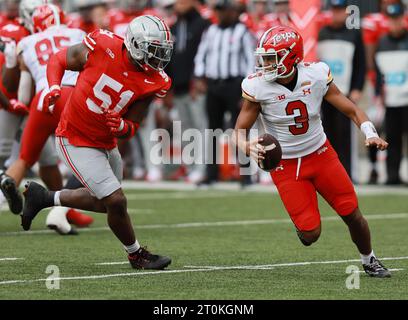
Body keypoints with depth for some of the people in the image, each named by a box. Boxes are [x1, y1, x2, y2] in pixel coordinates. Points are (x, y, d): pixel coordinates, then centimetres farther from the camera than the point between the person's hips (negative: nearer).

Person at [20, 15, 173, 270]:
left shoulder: (153, 82, -12)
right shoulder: (102, 47, -22)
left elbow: (131, 129, -5)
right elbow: (59, 60, -5)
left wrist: (122, 127, -29)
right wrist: (54, 87, -22)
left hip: (106, 143, 6)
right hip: (76, 141, -6)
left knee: (103, 202, 23)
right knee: (116, 201, -10)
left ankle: (43, 197, 40)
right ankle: (137, 255, 13)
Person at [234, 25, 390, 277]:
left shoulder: (316, 76, -14)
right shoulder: (258, 87, -17)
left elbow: (352, 110, -5)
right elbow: (240, 131, -9)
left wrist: (370, 134, -23)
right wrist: (248, 147, -33)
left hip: (321, 154, 2)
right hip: (286, 165, -2)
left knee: (353, 215, 3)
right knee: (311, 234, -9)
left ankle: (369, 261, 31)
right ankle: (304, 224, 29)